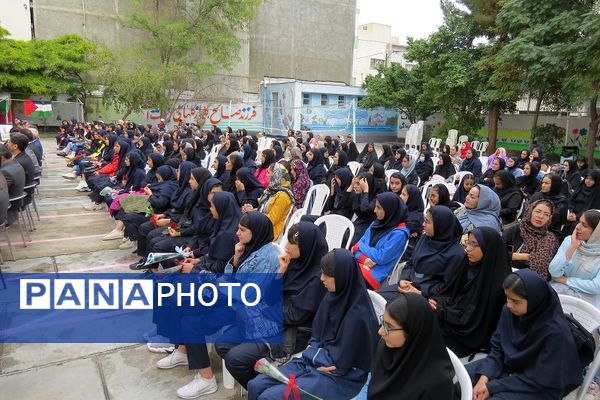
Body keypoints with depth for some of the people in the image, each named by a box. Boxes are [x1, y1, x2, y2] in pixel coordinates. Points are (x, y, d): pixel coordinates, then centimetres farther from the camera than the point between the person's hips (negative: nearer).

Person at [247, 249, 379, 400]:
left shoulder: (358, 314, -24)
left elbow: (338, 361, -19)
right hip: (313, 362, 8)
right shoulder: (333, 296, 0)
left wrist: (312, 351, -5)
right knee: (255, 386, -3)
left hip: (339, 378, -7)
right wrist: (315, 351, -7)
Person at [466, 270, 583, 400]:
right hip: (508, 366, 6)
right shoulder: (509, 311, -12)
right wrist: (484, 377, -16)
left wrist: (492, 387, -22)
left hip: (539, 388, -5)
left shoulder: (555, 331, -29)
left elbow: (539, 379, -22)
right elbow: (497, 348, 0)